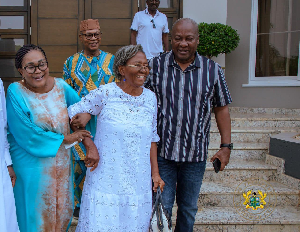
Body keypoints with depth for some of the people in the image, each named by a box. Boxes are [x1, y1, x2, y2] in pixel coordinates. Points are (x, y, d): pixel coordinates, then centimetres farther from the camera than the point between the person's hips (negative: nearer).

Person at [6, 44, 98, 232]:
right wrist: (65, 139, -14)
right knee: (36, 212, 11)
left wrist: (90, 143, -12)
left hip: (61, 162, 4)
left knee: (62, 209, 17)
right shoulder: (16, 92, -16)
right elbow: (27, 134, -21)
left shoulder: (60, 86, -5)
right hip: (32, 164, -4)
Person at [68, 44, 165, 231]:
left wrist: (155, 172, 10)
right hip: (106, 179, -3)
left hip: (138, 181, 4)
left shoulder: (150, 98, 4)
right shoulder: (105, 94, -10)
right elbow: (72, 113, -5)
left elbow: (152, 139, 10)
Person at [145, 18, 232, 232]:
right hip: (162, 152, -1)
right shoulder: (155, 66, -3)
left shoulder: (213, 70, 0)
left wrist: (226, 146, 3)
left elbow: (222, 109, 6)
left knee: (189, 208, 16)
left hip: (196, 154, 2)